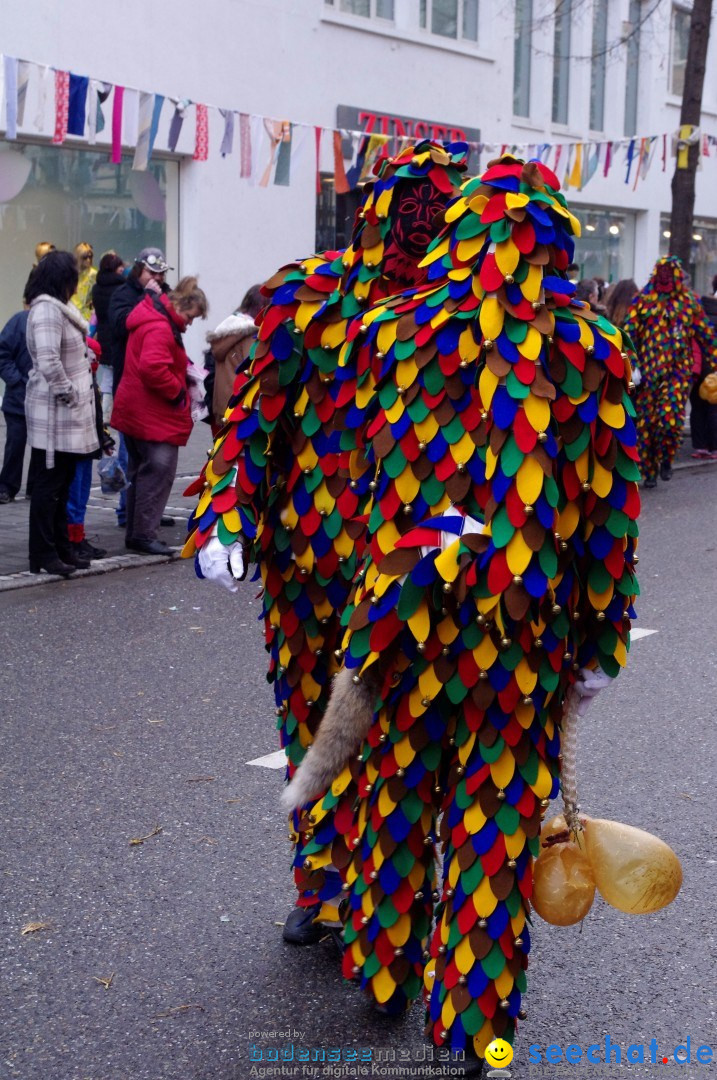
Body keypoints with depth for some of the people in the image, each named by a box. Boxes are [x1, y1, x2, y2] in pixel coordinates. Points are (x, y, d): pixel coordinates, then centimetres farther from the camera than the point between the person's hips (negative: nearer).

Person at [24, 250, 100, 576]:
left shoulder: (58, 308, 17)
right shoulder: (47, 310, -17)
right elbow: (48, 361, -27)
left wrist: (77, 393, 14)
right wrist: (67, 393, -18)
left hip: (67, 413, 10)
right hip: (54, 413, -10)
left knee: (62, 483, 16)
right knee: (49, 482, -4)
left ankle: (60, 548, 24)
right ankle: (44, 555, 2)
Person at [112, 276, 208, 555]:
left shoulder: (152, 320, 16)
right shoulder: (160, 328, -18)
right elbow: (152, 367, -31)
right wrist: (177, 391, -18)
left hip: (135, 412, 11)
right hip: (153, 416, -11)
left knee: (141, 472, 15)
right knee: (159, 470, -8)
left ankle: (135, 533, 22)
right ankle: (144, 535, -6)